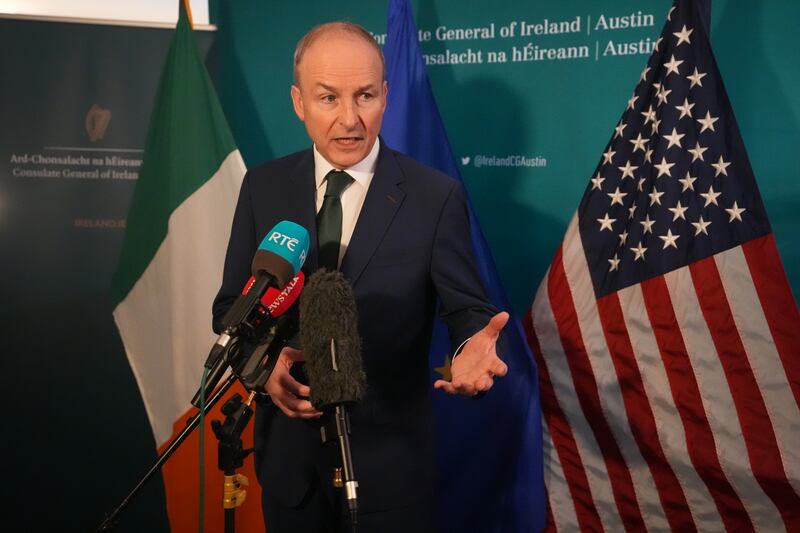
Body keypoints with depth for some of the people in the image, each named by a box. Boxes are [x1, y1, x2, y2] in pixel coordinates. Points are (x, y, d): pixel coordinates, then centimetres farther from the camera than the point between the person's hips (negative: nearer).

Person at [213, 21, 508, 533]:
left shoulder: (436, 196, -12)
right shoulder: (263, 187, -2)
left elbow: (467, 307, -8)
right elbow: (231, 304, 3)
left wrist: (474, 348, -32)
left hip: (390, 457, -2)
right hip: (288, 449, 3)